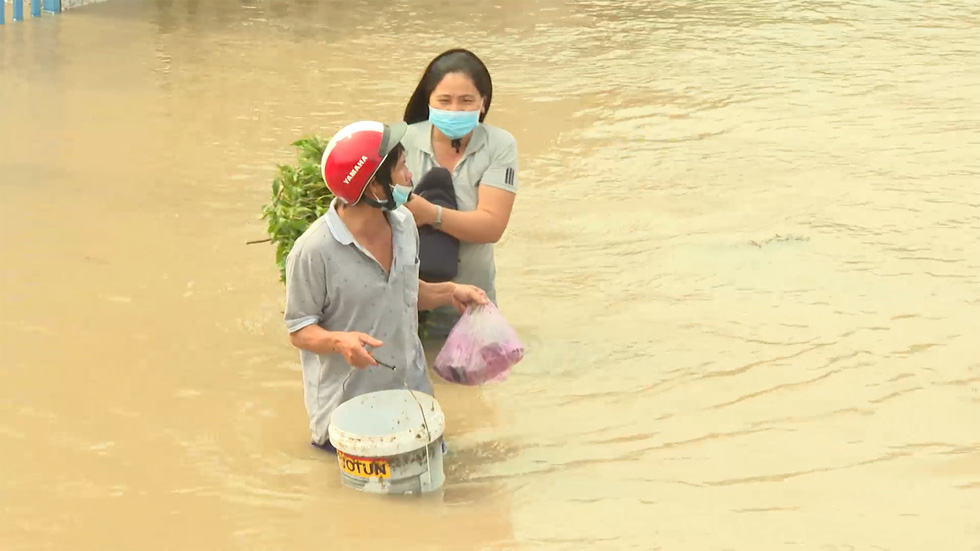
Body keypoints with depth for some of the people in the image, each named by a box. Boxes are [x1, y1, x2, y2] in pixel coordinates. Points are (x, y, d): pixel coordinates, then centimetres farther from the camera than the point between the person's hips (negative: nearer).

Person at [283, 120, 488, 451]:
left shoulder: (403, 223, 0)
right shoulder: (313, 250, -22)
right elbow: (299, 330, -14)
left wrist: (449, 293, 0)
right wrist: (339, 341, -32)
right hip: (349, 404, -6)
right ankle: (330, 437, 26)